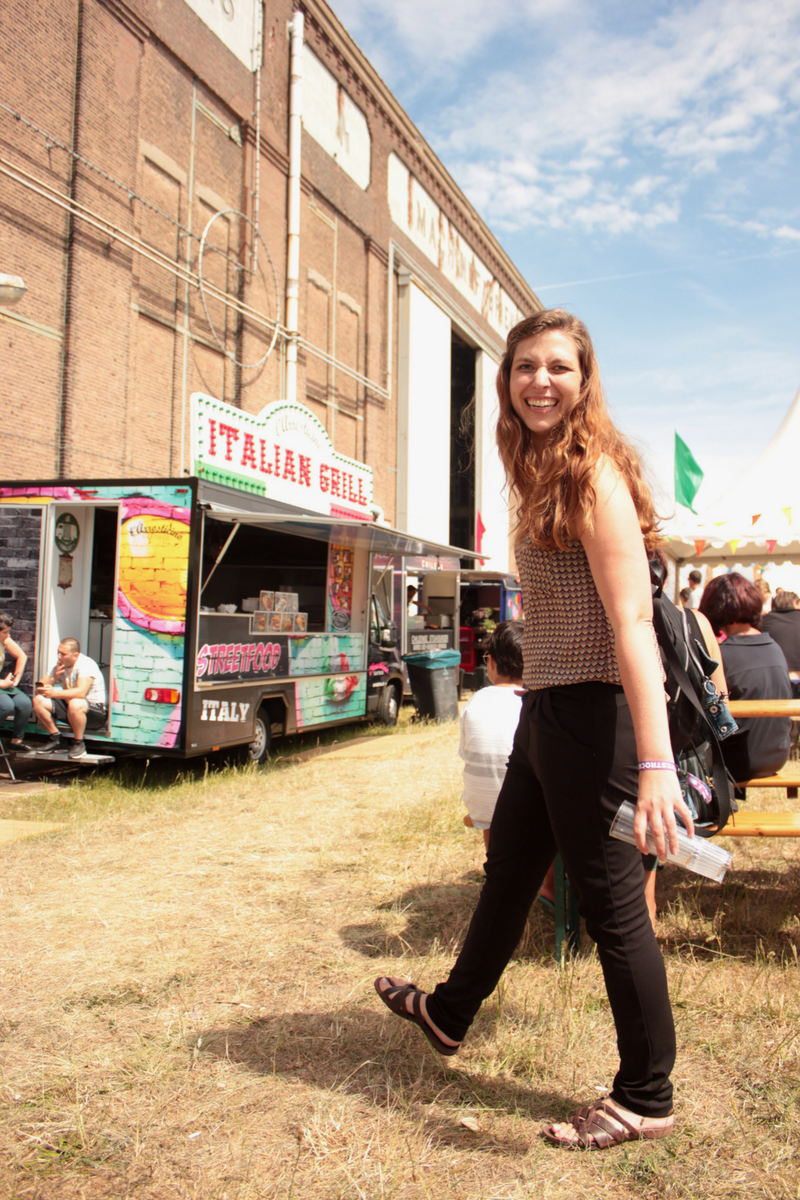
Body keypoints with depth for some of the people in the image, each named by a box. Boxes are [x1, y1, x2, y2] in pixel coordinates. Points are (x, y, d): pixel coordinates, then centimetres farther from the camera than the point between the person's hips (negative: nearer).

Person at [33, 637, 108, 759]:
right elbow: (41, 685, 0)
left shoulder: (86, 664, -19)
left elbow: (80, 692, -34)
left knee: (75, 704, -40)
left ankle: (79, 743, -17)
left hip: (95, 709, -8)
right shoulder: (60, 665, 4)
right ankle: (57, 740, 1)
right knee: (38, 700, -9)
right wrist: (54, 677, -19)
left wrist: (54, 693, -37)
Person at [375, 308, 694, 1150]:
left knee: (612, 909, 5)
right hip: (546, 714, 10)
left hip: (592, 718, -10)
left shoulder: (593, 476, -15)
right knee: (507, 874, 24)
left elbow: (632, 622, -24)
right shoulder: (545, 476, 13)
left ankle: (646, 1101, 25)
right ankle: (449, 1014, 47)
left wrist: (654, 765, -30)